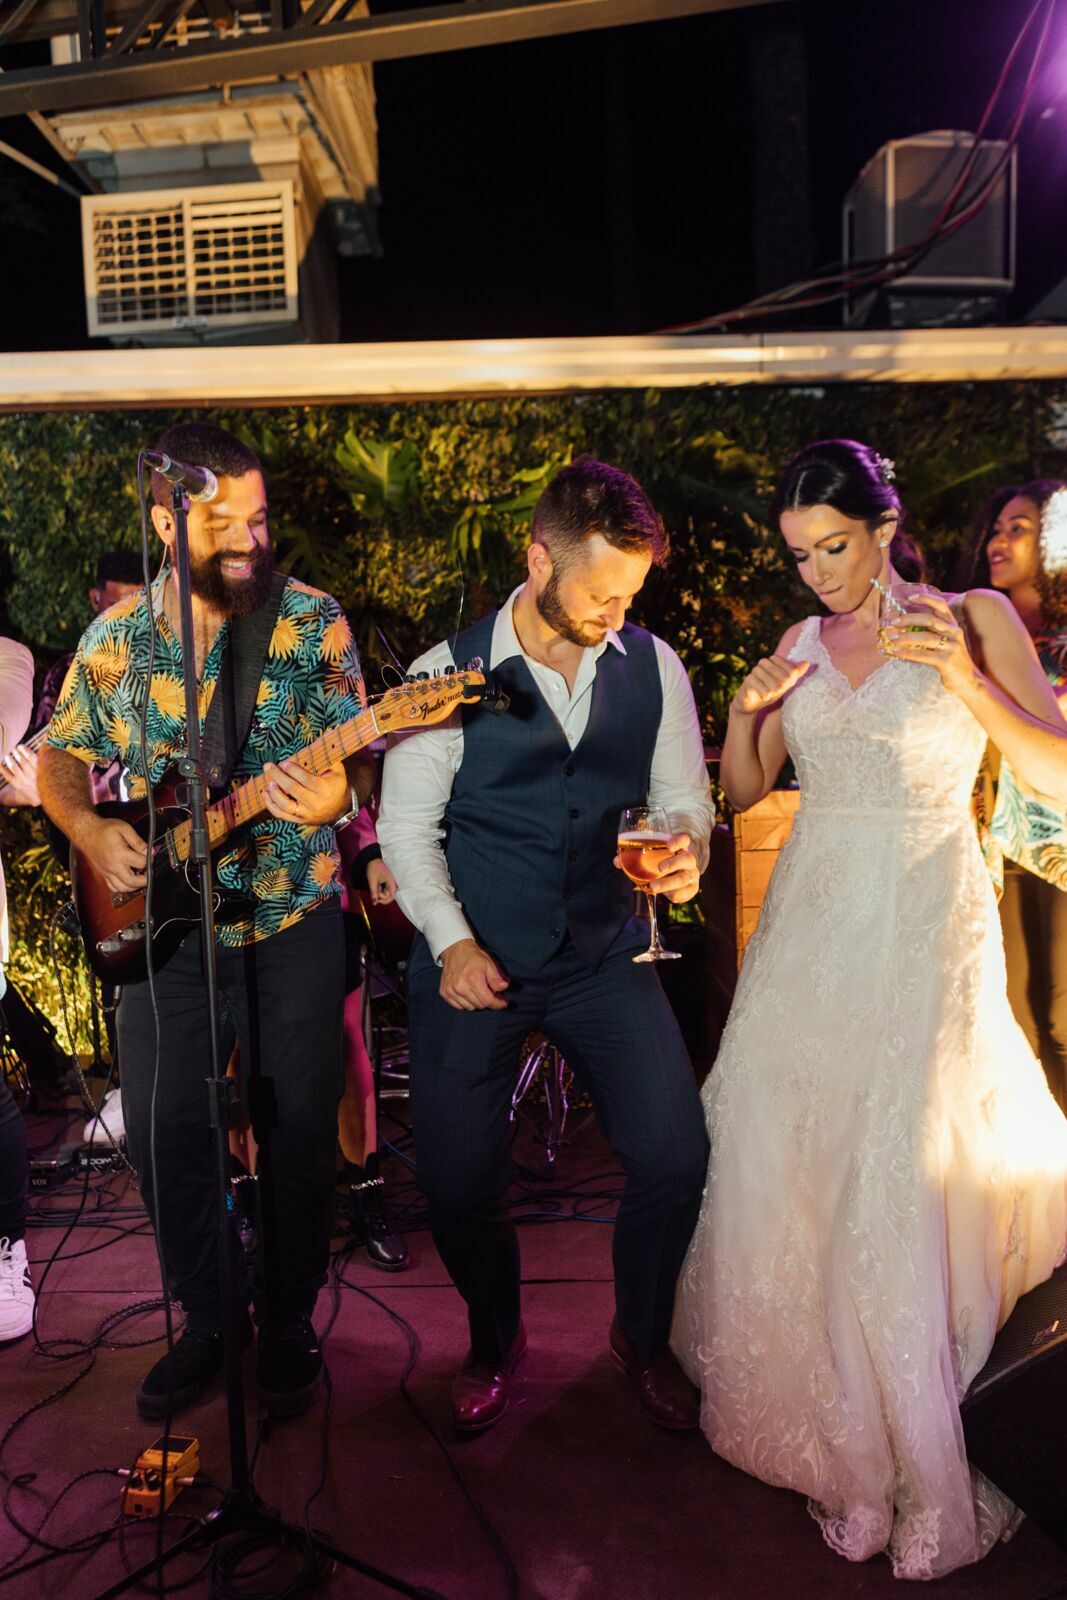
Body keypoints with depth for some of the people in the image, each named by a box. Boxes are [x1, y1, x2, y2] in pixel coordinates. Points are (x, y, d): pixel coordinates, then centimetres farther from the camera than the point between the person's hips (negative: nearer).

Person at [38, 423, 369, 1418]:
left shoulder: (313, 620, -4)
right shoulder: (115, 638, 3)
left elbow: (353, 757, -7)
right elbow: (58, 759, 12)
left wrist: (330, 794, -30)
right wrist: (89, 831, -7)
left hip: (292, 919, -2)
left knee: (298, 1131, 3)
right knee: (162, 1131, 5)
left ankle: (287, 1325, 25)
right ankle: (206, 1320, 28)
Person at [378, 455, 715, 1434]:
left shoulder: (654, 666, -1)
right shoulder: (448, 674, -8)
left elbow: (684, 796, 8)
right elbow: (405, 826, -3)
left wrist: (688, 851, -15)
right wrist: (453, 943, -15)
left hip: (606, 955, 2)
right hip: (474, 960, -1)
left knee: (675, 1158, -7)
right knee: (456, 1182, 4)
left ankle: (643, 1337, 26)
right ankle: (495, 1343, 37)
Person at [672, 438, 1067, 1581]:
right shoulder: (801, 644, 11)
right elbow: (744, 790, 14)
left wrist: (967, 681, -20)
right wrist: (749, 705, -4)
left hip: (926, 929, -4)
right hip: (809, 924, 5)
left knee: (895, 1181, -6)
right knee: (773, 1161, 4)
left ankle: (917, 1473, 15)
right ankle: (815, 1414, 26)